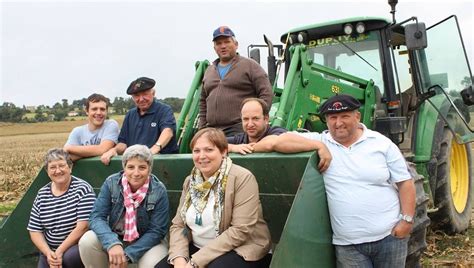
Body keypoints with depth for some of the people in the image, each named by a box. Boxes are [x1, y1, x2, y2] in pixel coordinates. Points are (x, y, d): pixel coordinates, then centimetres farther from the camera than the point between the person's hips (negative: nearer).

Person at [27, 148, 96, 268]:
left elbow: (83, 226, -16)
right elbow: (34, 230, 5)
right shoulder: (42, 194, 4)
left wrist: (60, 251, -17)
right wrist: (48, 253, -11)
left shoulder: (82, 189, -11)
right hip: (50, 250, 4)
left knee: (69, 257, -31)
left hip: (79, 246, -3)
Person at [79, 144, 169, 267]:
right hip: (114, 238, 3)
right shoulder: (111, 183, -11)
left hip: (146, 242, -2)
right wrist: (112, 243, -34)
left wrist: (128, 254, -25)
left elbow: (156, 231, -15)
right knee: (87, 242, -23)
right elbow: (97, 217, -16)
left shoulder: (159, 191, -16)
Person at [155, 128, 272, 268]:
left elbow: (241, 231, -21)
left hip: (240, 250, -5)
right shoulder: (190, 181, 6)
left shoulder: (242, 178, -14)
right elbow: (178, 225, 4)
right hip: (197, 248, 5)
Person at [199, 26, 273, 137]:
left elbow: (266, 93, -2)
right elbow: (203, 102, 27)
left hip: (240, 130, -6)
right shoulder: (209, 71, 22)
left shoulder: (249, 65, 4)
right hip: (211, 131, 6)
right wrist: (202, 127, 16)